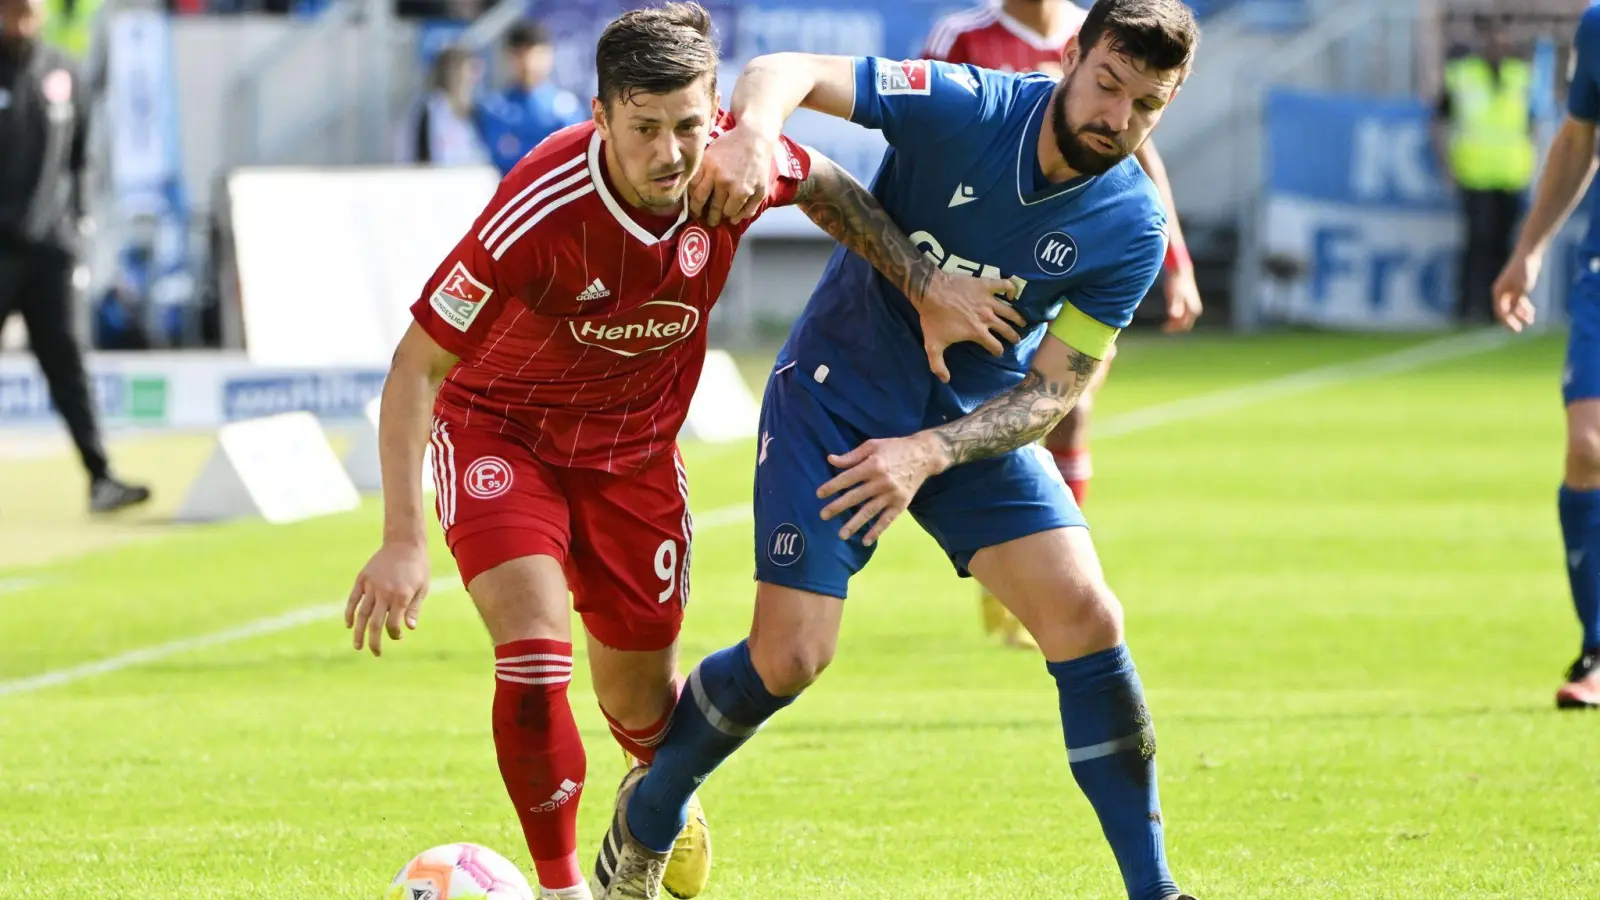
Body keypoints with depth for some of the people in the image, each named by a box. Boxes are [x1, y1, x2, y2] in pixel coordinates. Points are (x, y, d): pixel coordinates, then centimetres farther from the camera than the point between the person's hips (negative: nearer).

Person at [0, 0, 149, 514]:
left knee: (64, 360, 0)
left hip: (49, 245, 3)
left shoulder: (61, 74, 9)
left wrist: (76, 217, 11)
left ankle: (99, 476, -5)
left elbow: (78, 156, 18)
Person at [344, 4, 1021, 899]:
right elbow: (416, 364, -27)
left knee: (640, 697, 13)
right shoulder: (540, 212, -36)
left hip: (636, 443, 4)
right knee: (536, 657, -24)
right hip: (499, 426, -4)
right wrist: (404, 541, -32)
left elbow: (826, 188, 3)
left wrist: (927, 282, -6)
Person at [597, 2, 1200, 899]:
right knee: (789, 658, -8)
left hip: (978, 418, 2)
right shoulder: (963, 107, -22)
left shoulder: (1132, 229, -15)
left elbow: (1053, 388, -13)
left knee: (1087, 618, -14)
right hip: (837, 396, -2)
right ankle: (646, 820, 22)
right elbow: (786, 74, -23)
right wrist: (753, 132, -47)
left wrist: (928, 452, -27)